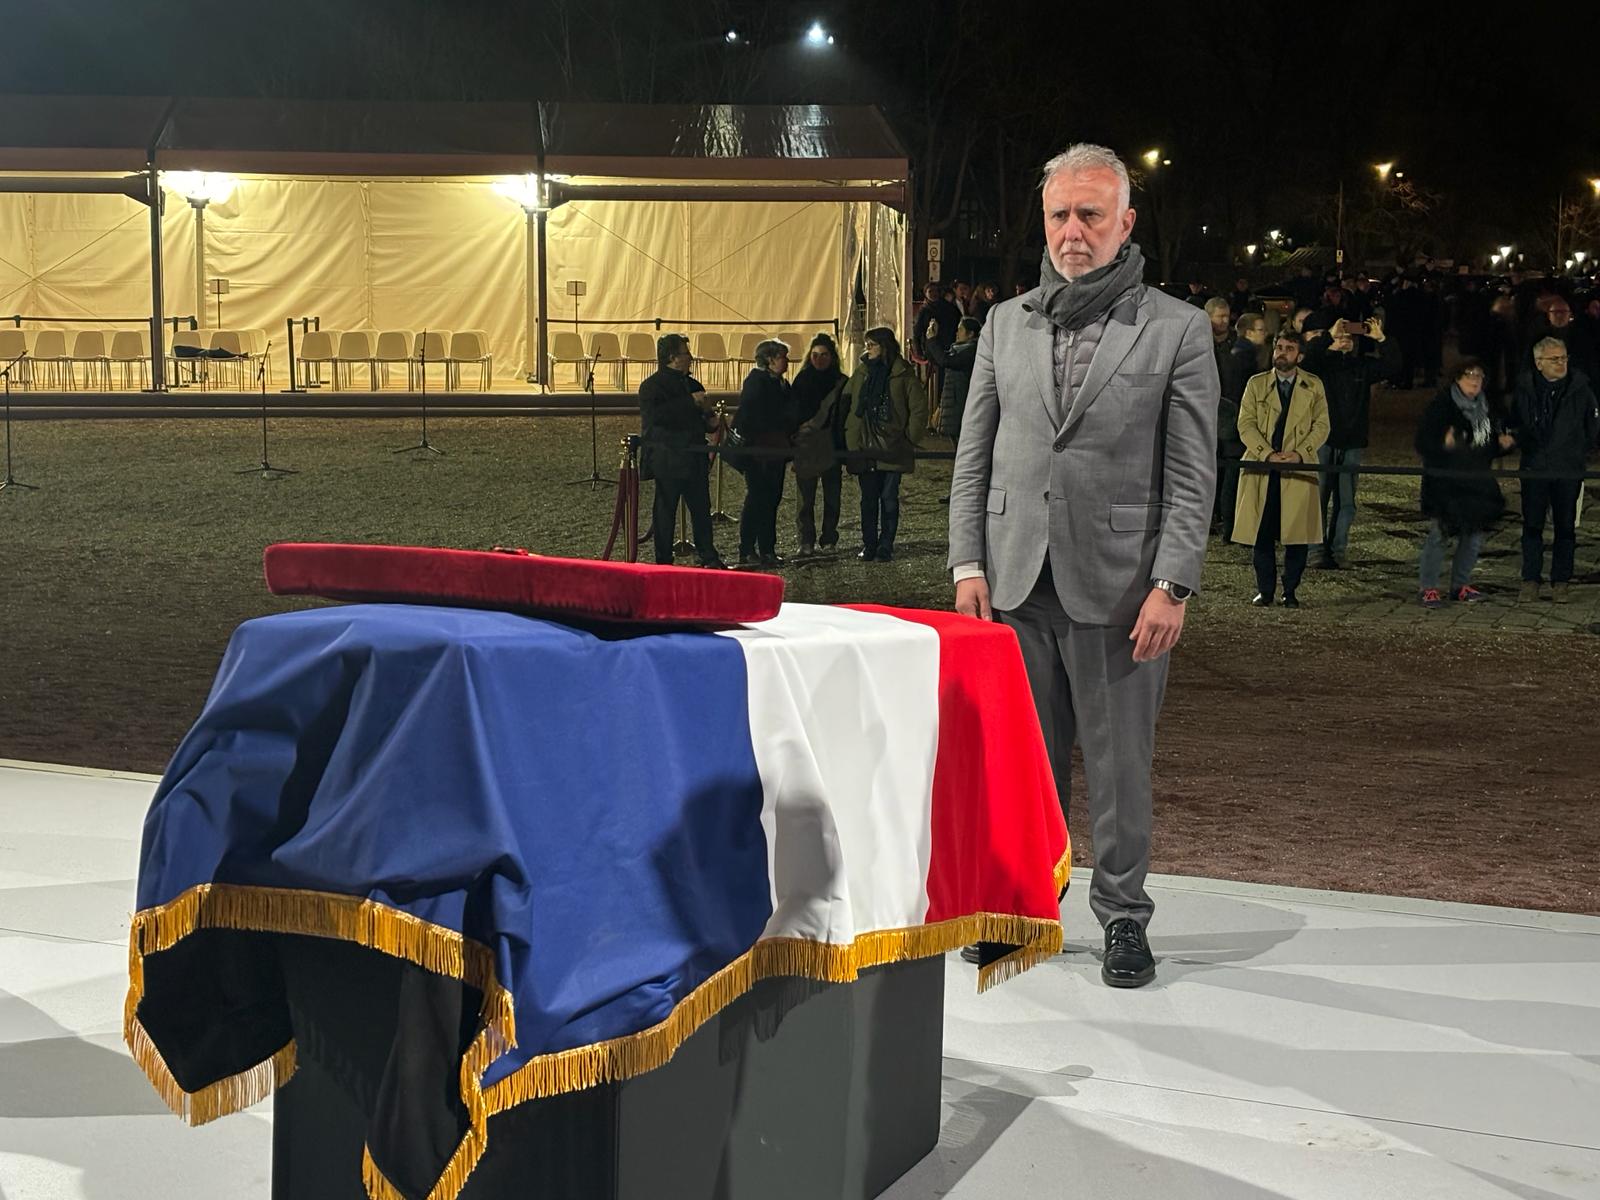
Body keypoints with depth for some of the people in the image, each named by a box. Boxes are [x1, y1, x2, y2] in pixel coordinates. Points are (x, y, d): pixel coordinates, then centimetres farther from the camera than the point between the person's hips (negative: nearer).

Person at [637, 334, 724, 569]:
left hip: (694, 459, 7)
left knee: (701, 508, 8)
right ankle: (664, 561, 7)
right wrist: (690, 402, -25)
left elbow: (703, 417, 30)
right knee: (665, 510, 0)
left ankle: (708, 556, 17)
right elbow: (655, 414, -27)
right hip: (667, 460, -7)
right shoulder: (652, 386, -8)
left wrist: (710, 422, 5)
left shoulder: (692, 385, 16)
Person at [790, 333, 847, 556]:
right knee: (806, 498, -2)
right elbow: (791, 412, 7)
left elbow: (845, 418, 2)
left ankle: (829, 540, 14)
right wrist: (791, 443, 1)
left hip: (830, 448, 0)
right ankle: (807, 542, 1)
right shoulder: (801, 380, 7)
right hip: (805, 448, 0)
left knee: (831, 497, 4)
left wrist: (842, 446, -6)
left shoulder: (841, 383, 3)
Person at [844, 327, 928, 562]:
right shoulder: (861, 373, 10)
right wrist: (849, 434, 6)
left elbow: (919, 409, -3)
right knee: (868, 498, 7)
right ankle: (869, 545, 14)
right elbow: (845, 402, 14)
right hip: (865, 447, 4)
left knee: (889, 498, 1)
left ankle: (885, 547, 7)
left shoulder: (903, 375, -3)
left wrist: (910, 439, -7)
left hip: (892, 448, -4)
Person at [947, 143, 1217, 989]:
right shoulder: (1006, 325, 12)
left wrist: (1170, 587, -10)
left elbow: (1192, 475, -2)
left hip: (1117, 587, -3)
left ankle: (1123, 917, 17)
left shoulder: (1176, 330, 2)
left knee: (1120, 765, 4)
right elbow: (973, 457, 12)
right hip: (1015, 582, 3)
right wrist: (967, 564, 3)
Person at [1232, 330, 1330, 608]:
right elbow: (1246, 425, 2)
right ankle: (1265, 590, 10)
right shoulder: (1256, 384, 10)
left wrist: (1300, 453, -11)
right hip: (1261, 469, 0)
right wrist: (1268, 454, -12)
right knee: (1262, 534, 0)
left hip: (1299, 469, 0)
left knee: (1296, 534, -2)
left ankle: (1291, 592, 9)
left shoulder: (1313, 386, 11)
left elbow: (1321, 425, 5)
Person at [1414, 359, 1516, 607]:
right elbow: (1423, 441, -12)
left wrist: (1505, 442, 0)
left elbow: (1493, 445, 22)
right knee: (1438, 533, -7)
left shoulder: (1487, 407, 11)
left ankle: (1460, 585, 22)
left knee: (1474, 535, 8)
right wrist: (1444, 444, -30)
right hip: (1445, 482, -6)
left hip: (1478, 481, 6)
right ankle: (1427, 588, 2)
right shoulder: (1441, 405, -8)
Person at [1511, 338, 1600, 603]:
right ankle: (1530, 581, 12)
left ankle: (1560, 583, 12)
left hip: (1568, 471, -1)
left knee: (1566, 528, 5)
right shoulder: (1525, 388, -2)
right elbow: (1515, 423, 14)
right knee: (1532, 526, 4)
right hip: (1534, 469, 1)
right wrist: (1526, 448, 9)